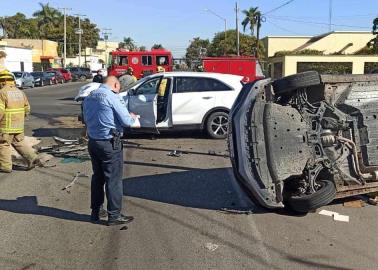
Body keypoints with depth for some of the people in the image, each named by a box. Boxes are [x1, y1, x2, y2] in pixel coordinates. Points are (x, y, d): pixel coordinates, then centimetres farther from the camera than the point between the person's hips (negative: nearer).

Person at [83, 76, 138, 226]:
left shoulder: (88, 97, 7)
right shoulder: (111, 97, -16)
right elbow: (126, 121, -16)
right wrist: (132, 117, 7)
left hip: (92, 142, 7)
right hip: (110, 144, -7)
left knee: (97, 177, 19)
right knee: (113, 179, 2)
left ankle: (95, 212, 28)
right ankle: (114, 215, 9)